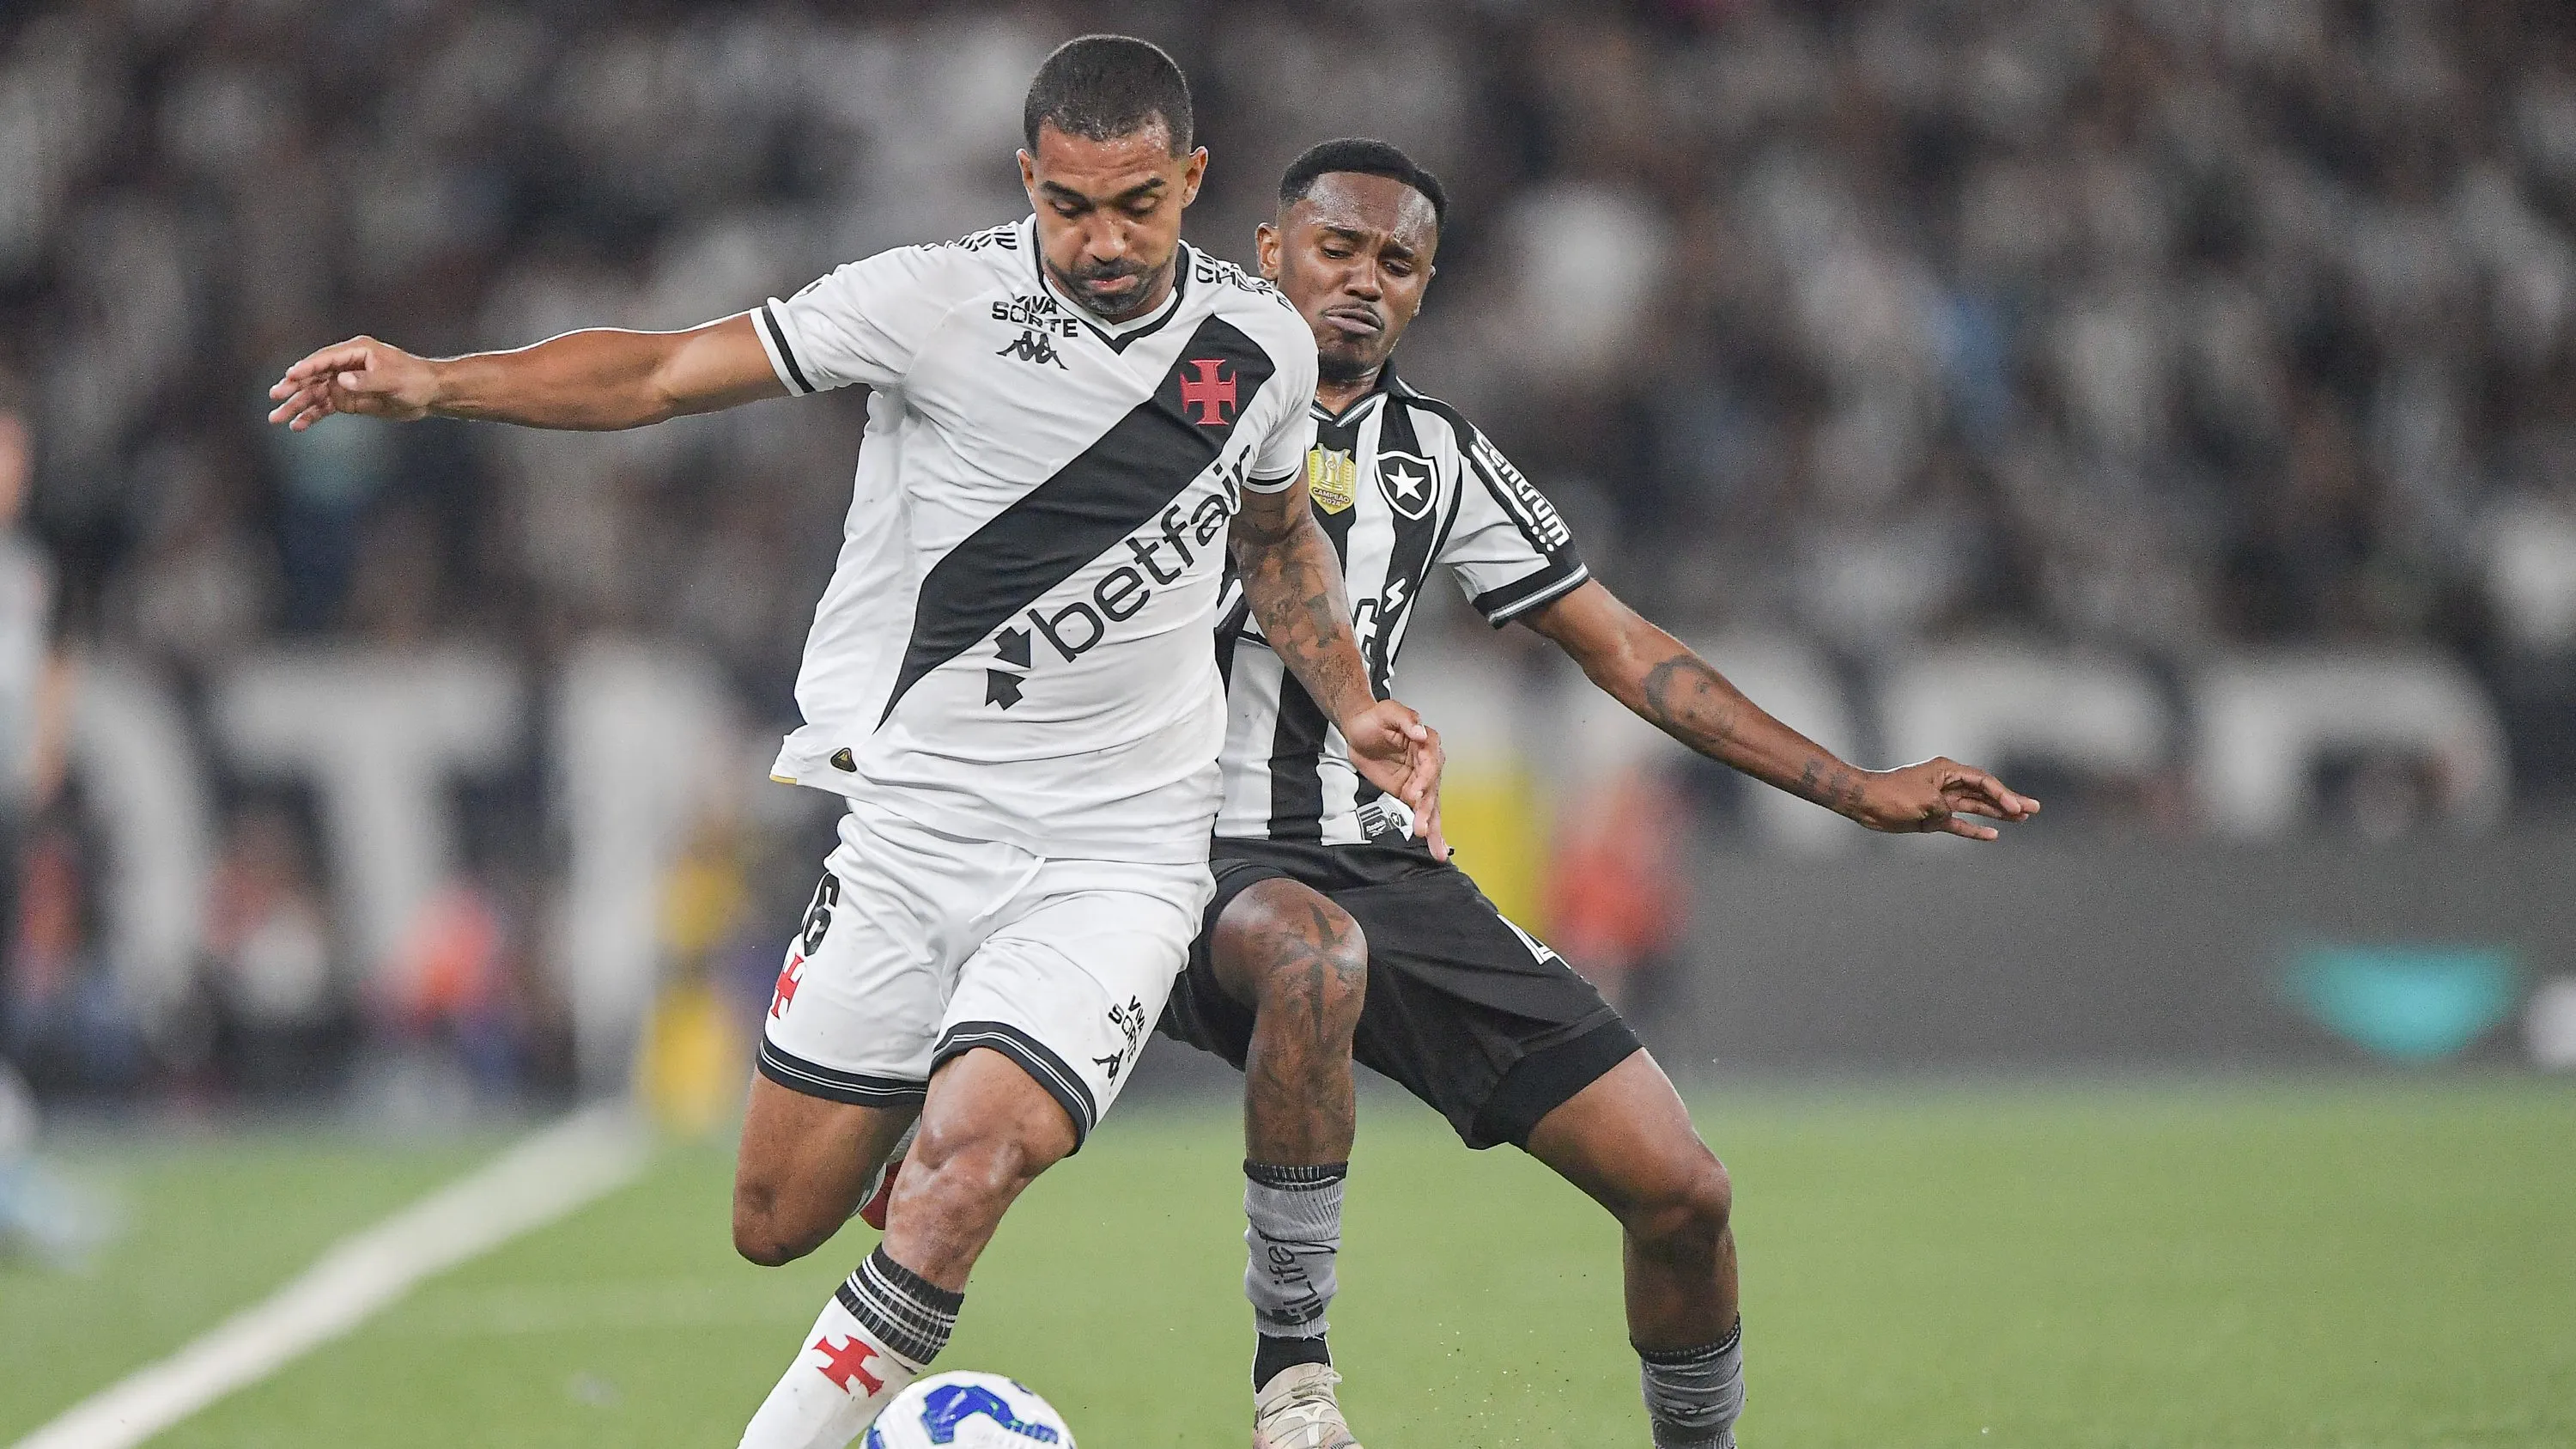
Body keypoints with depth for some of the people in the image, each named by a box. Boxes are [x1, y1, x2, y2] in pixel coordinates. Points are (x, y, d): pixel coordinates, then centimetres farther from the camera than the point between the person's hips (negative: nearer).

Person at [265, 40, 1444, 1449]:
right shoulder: (938, 301, -10)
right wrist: (435, 381, -26)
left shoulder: (1261, 342, 2)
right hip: (909, 822, 0)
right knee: (778, 1222, 5)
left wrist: (1352, 706, 15)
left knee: (966, 1163, -24)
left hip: (1114, 855, 0)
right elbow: (668, 371, -14)